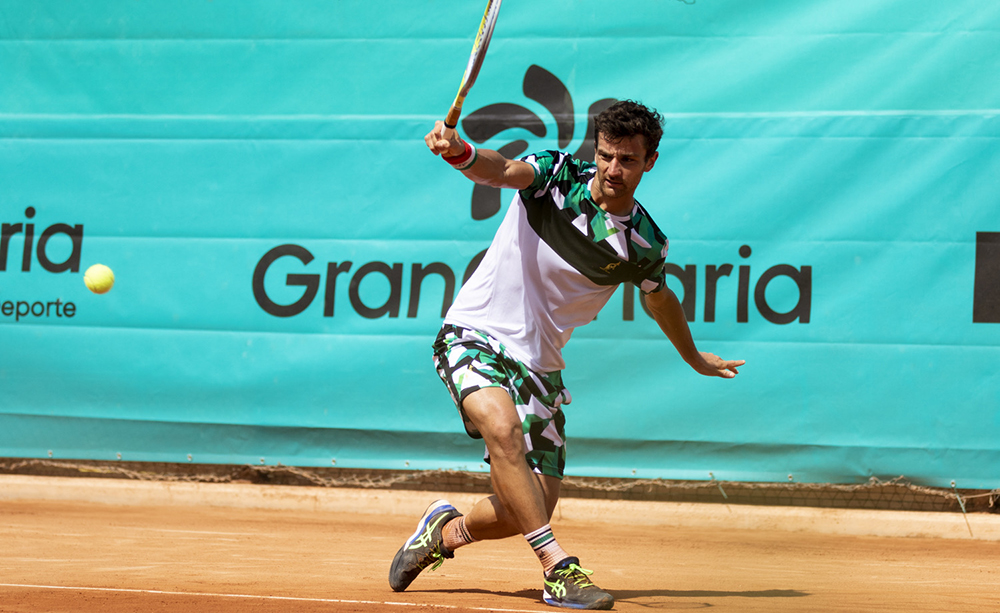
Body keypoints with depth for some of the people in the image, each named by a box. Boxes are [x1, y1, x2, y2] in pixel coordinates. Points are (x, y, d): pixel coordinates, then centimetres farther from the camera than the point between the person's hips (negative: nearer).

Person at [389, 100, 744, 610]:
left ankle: (445, 532, 29)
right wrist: (458, 150, -52)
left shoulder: (645, 246, -2)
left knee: (530, 507, -1)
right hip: (474, 335, -4)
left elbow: (659, 298, 19)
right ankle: (558, 568, -29)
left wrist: (695, 359, 34)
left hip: (539, 363, 4)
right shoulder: (556, 175, -9)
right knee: (502, 426, -33)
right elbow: (500, 170, -29)